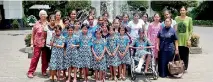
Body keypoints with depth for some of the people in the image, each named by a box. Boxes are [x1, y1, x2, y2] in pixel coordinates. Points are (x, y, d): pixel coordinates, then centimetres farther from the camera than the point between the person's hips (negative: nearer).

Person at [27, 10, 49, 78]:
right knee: (35, 57, -1)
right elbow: (33, 34, 2)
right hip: (37, 44, -2)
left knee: (45, 58, 10)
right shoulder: (37, 23, -2)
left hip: (45, 44, 2)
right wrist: (32, 43, -1)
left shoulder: (48, 24, 3)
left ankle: (44, 71, 25)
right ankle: (30, 72, 7)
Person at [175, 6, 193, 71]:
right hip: (178, 39, 1)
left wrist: (189, 39, -6)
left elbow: (191, 30, 1)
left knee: (185, 55, 5)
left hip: (185, 39, -1)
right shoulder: (176, 18, 3)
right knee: (178, 54, 2)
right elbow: (174, 29, 7)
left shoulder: (189, 19, 0)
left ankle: (184, 68, 19)